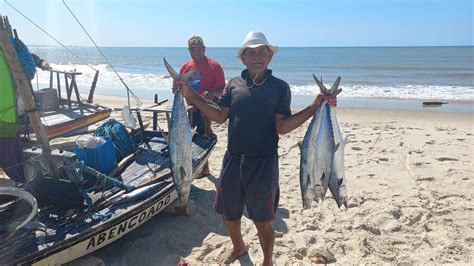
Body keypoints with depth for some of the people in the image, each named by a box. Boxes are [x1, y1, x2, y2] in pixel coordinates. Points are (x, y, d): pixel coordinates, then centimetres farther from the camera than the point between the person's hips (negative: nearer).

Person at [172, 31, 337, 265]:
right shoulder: (234, 84, 6)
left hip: (263, 162, -3)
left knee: (262, 220, 7)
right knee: (228, 213, 18)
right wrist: (190, 95, -4)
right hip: (233, 159, 4)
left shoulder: (280, 87, -2)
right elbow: (220, 116, 1)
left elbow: (282, 127, -8)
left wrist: (314, 107, -19)